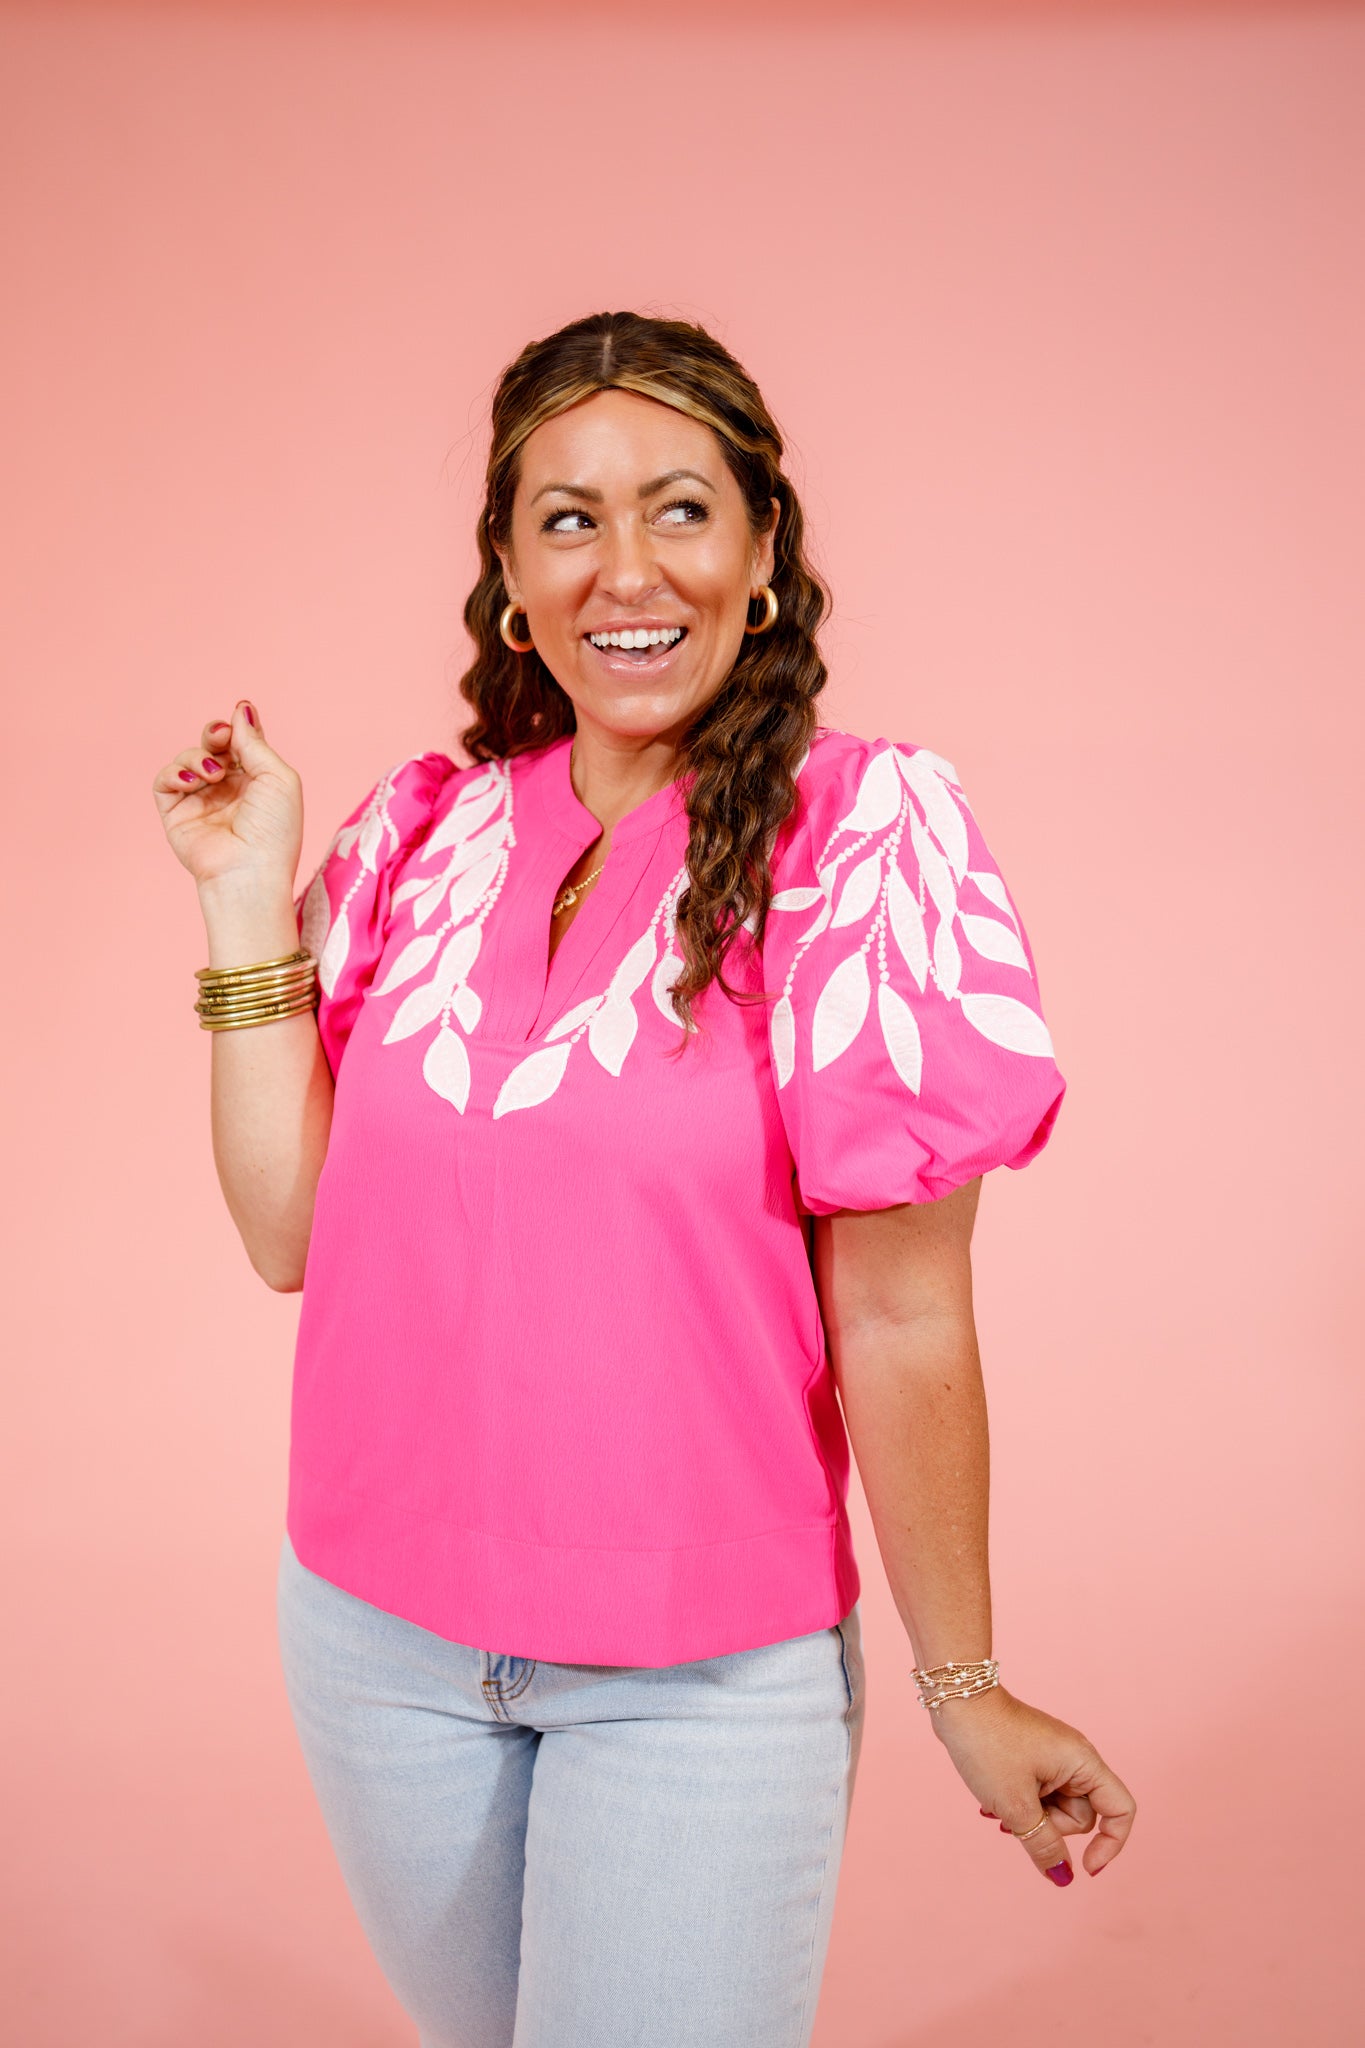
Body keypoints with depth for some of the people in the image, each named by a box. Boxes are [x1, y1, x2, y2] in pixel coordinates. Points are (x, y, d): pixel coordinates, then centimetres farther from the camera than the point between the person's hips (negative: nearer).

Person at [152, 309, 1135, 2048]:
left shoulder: (860, 832, -14)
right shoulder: (422, 836, 0)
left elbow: (898, 1316, -13)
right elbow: (291, 1231, -3)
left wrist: (965, 1691, -6)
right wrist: (250, 904, -7)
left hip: (705, 1674, -4)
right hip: (379, 1627, 5)